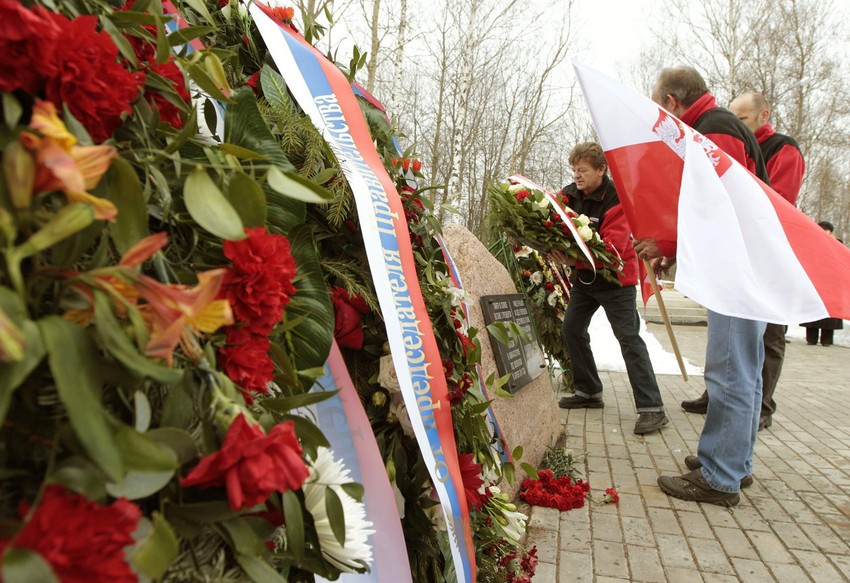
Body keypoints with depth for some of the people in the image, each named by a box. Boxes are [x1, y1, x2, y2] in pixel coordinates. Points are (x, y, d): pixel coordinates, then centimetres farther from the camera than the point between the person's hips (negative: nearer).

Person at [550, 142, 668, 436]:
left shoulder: (616, 201, -21)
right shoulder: (569, 195, -3)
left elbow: (612, 248, -30)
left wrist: (574, 261, -43)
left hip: (615, 278, -7)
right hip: (583, 278, 7)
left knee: (629, 337, -11)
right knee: (571, 330, 9)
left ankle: (652, 408, -9)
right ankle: (589, 392, 23)